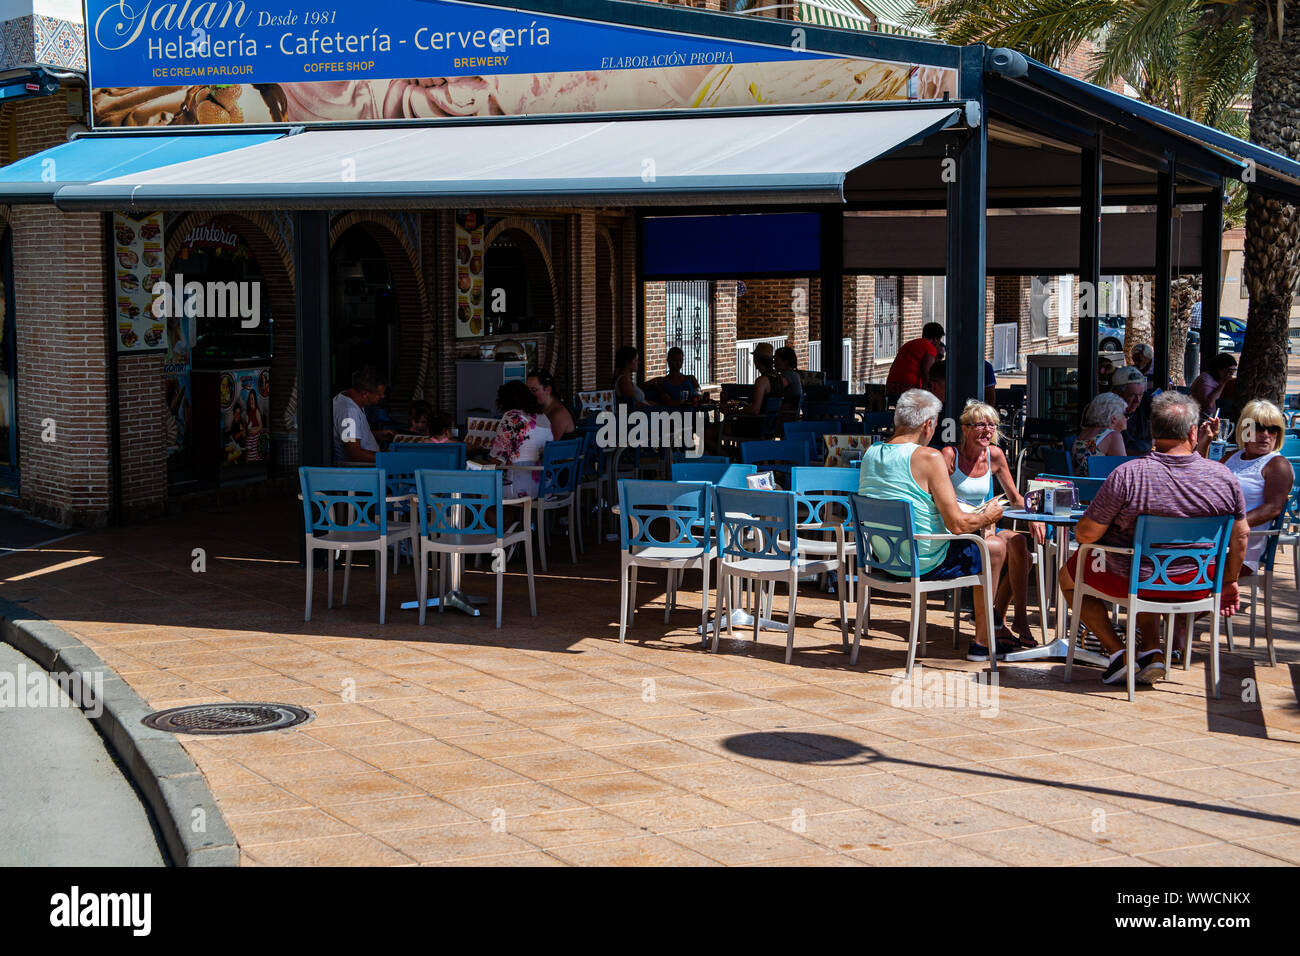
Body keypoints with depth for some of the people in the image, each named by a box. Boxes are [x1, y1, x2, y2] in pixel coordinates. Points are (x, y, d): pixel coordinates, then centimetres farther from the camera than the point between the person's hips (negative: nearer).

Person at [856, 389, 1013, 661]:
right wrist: (987, 516, 0)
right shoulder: (928, 457, -20)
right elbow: (957, 524, -22)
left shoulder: (870, 453, 2)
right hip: (924, 563, -8)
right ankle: (982, 642, 20)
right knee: (996, 546, 15)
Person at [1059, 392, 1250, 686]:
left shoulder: (1126, 476, -22)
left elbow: (1086, 534, -16)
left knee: (1068, 575, 25)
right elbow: (1240, 535, 3)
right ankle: (1151, 650, 23)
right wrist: (1229, 583, 19)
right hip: (1197, 582, 4)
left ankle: (1119, 653, 15)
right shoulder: (1224, 477, -10)